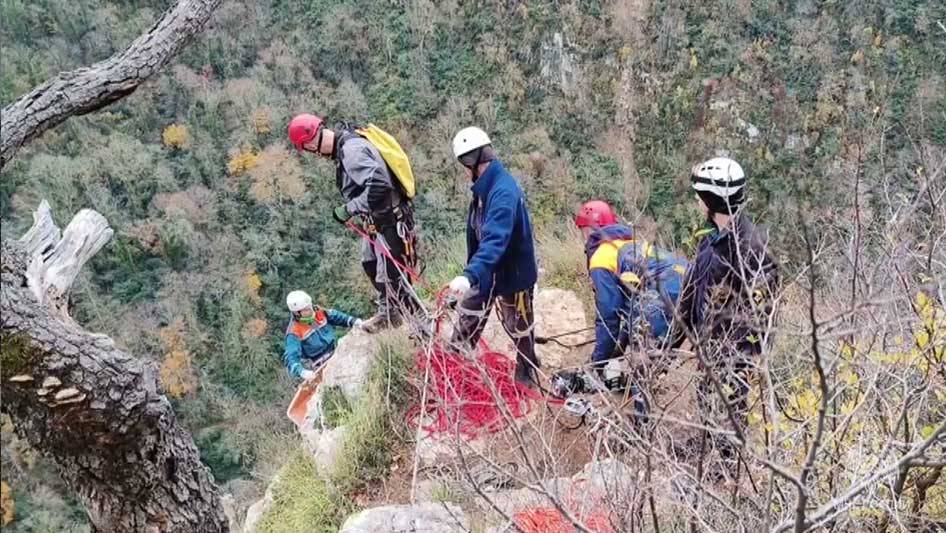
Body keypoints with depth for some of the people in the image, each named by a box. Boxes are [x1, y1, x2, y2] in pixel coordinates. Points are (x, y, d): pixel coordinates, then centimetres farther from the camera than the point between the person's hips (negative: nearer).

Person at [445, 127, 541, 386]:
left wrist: (470, 275, -51)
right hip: (485, 272, 8)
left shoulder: (504, 192, -31)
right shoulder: (484, 187, -1)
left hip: (511, 275, -8)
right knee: (466, 324, 15)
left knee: (520, 331, 12)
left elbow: (495, 241, -41)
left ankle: (527, 380, 32)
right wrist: (471, 273, 17)